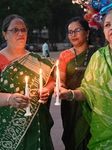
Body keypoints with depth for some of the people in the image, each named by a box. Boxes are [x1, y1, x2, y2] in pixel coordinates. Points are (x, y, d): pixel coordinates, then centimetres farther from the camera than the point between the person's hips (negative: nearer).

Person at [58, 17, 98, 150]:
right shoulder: (65, 55, 3)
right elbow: (61, 80, 1)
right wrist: (60, 85, -21)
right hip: (71, 104, 2)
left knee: (88, 137, 1)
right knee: (72, 138, 11)